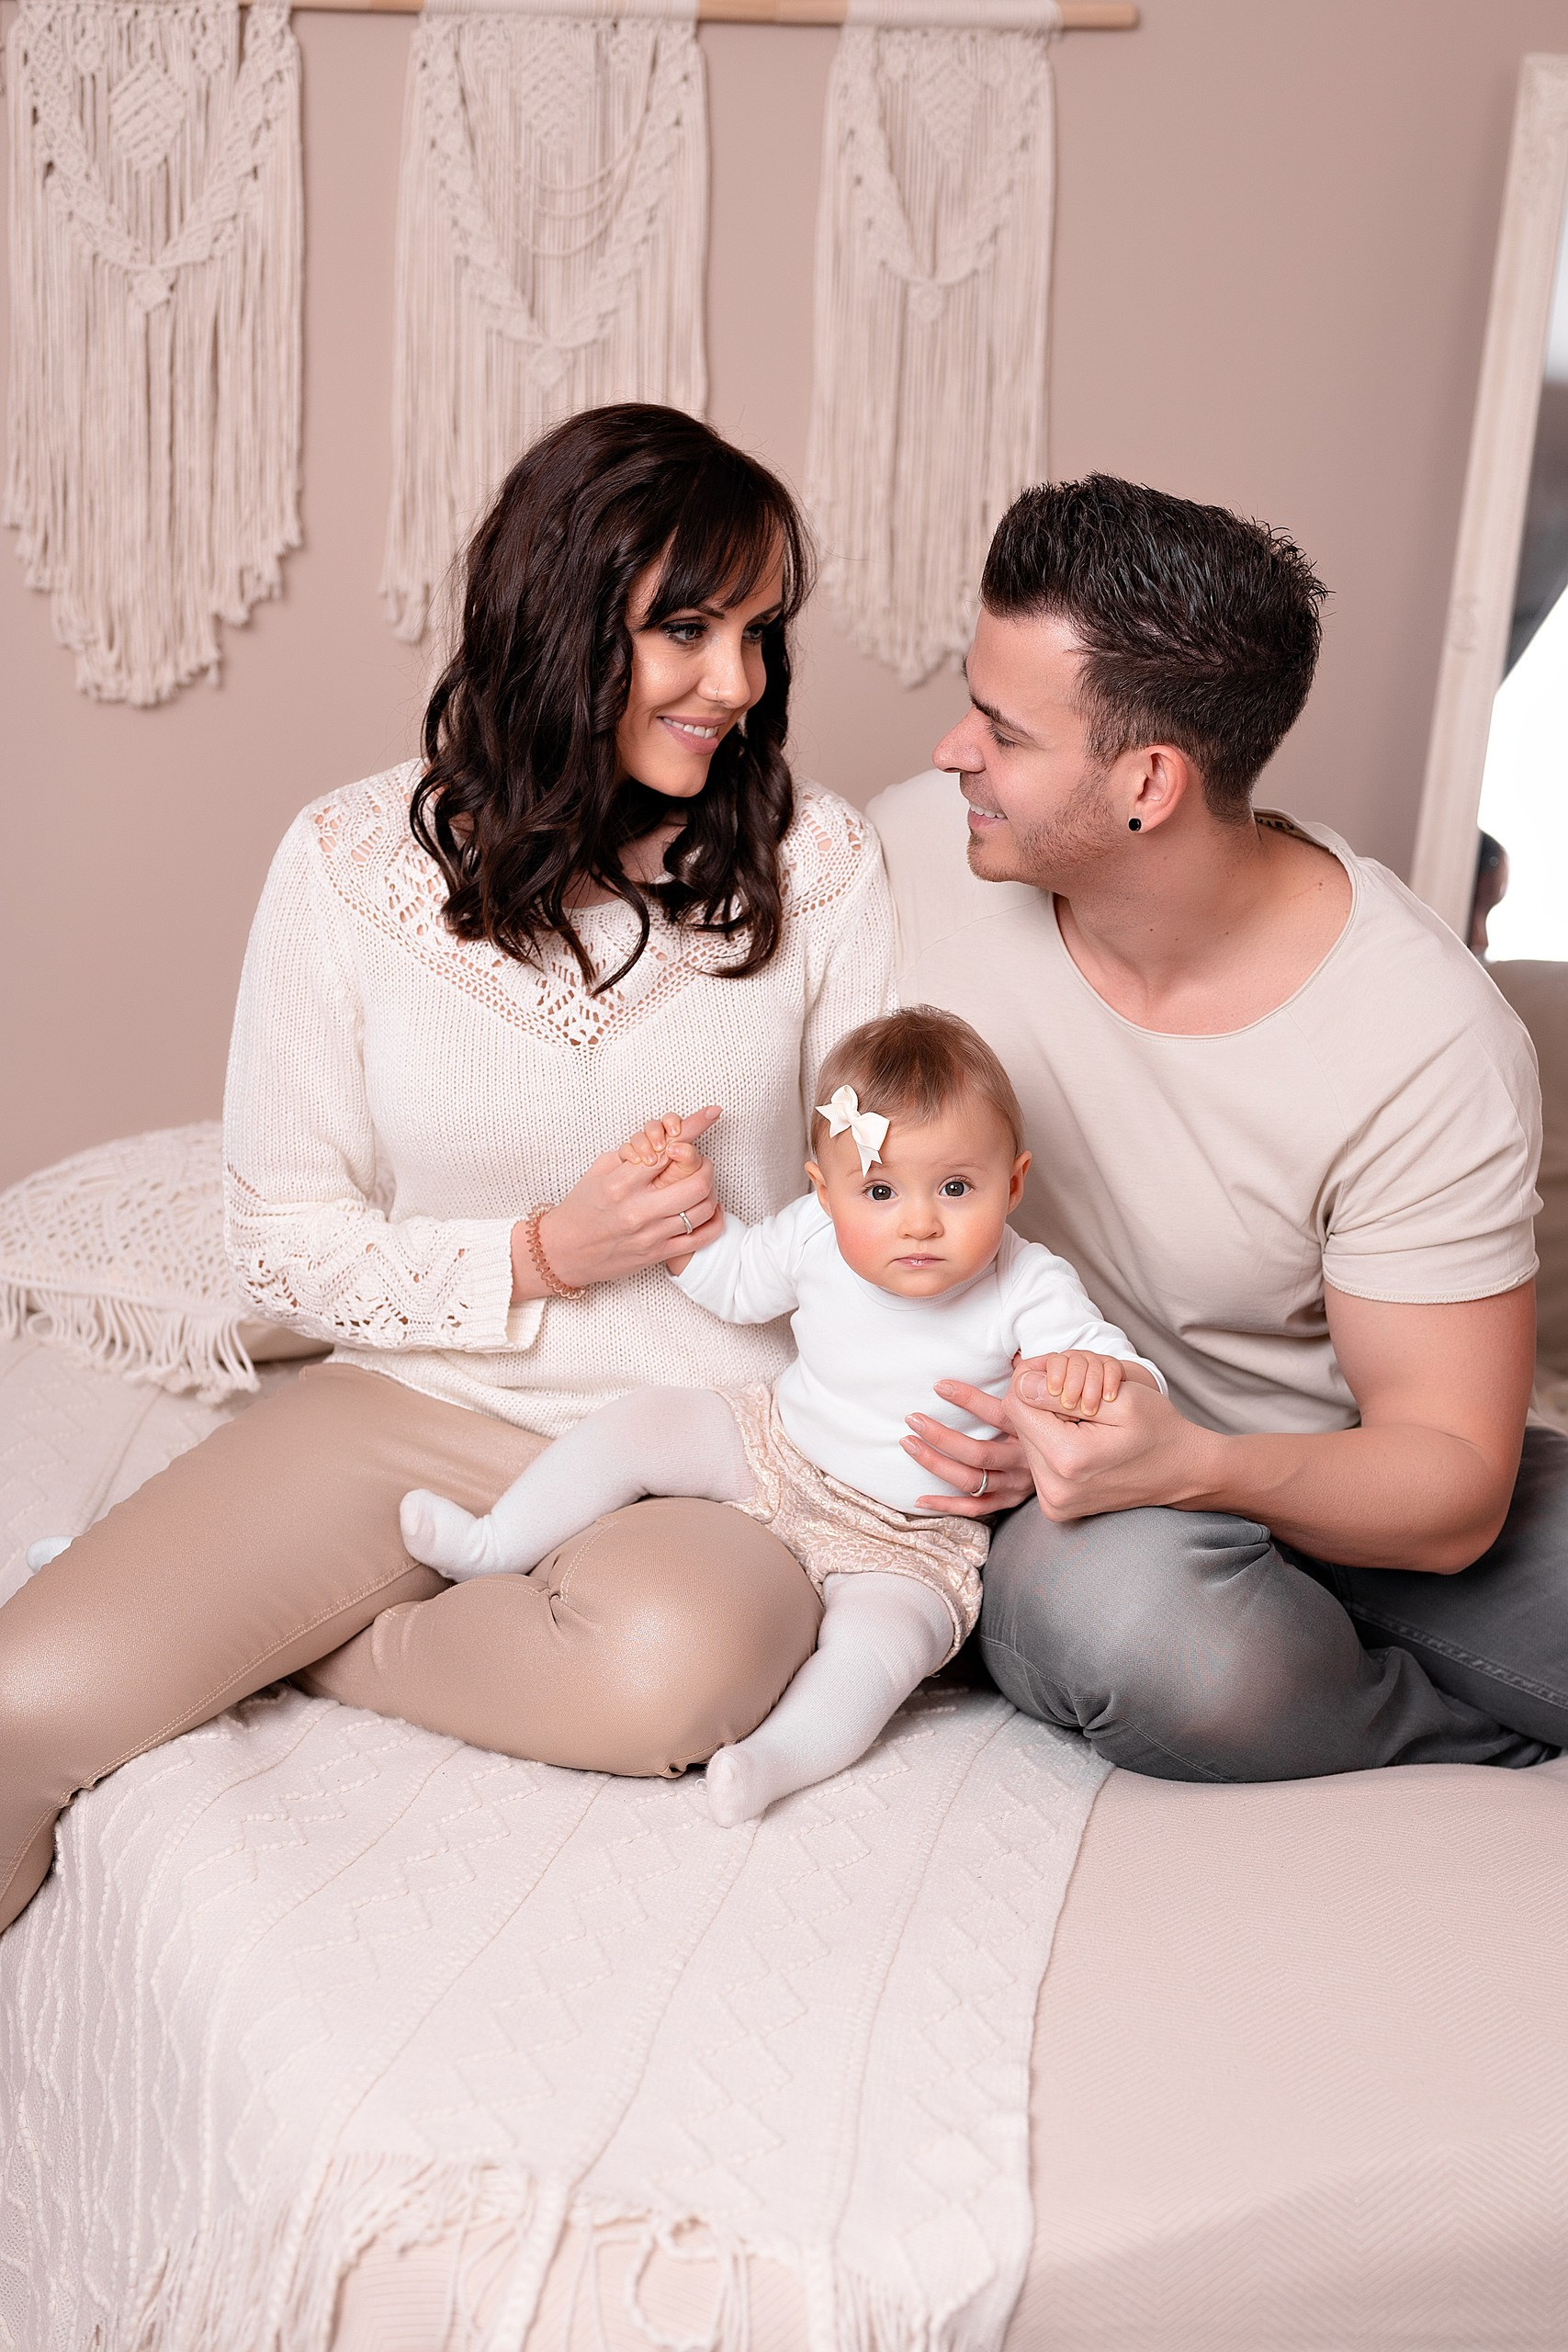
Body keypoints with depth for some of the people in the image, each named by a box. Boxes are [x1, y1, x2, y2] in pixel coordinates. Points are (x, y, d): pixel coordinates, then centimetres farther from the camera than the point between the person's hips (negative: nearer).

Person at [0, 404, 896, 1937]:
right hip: (422, 1400, 0)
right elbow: (284, 1248, 1)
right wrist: (545, 1257, -14)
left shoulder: (816, 864, -1)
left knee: (678, 1659, -35)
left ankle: (255, 1639, -9)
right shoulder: (351, 865, -2)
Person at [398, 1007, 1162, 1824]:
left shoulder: (1027, 1289, -22)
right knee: (637, 1423, -7)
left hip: (907, 1536, -3)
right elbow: (733, 1280, 8)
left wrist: (1099, 1374, -50)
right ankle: (496, 1546, 5)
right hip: (777, 1450, 4)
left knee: (882, 1636, -33)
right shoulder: (816, 1235, -13)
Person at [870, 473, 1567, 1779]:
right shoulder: (916, 845, -13)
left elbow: (1454, 1489, -18)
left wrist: (1190, 1465, -37)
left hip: (1322, 1479, -1)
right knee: (1115, 1604, -35)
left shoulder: (1429, 1044, -21)